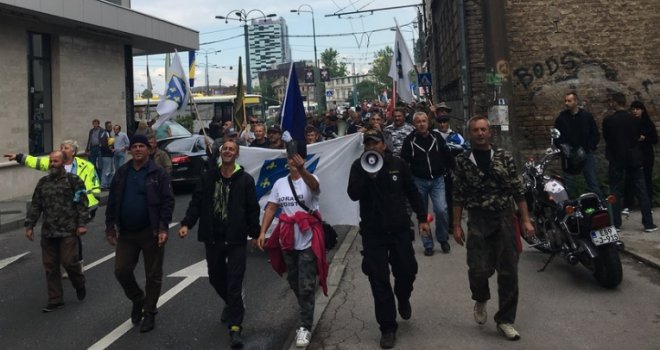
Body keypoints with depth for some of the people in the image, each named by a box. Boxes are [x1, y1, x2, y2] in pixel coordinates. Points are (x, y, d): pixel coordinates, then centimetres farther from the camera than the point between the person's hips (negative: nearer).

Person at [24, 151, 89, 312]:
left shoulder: (73, 180, -3)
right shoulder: (43, 182, 13)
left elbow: (82, 203, -7)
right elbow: (35, 205, 15)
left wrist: (82, 223, -13)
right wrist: (29, 225, 9)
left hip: (68, 231, -5)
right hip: (48, 232, 5)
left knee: (69, 261, -8)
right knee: (50, 266, 6)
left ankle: (80, 285, 23)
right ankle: (55, 300, 16)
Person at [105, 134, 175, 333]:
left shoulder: (158, 173, -6)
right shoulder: (121, 173, 7)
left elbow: (168, 202, -10)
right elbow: (112, 203, 10)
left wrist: (163, 228, -18)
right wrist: (110, 228, 4)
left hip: (151, 233, -4)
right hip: (126, 233, 4)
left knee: (153, 275, 6)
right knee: (121, 271, 3)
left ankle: (150, 313, 22)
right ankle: (137, 299, 31)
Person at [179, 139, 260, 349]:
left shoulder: (245, 179, -4)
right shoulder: (208, 177, 6)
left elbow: (252, 209, -2)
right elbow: (197, 202, 3)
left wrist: (256, 234, -3)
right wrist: (187, 223, -9)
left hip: (236, 239, -4)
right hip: (212, 238, 4)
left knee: (234, 283, -4)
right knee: (216, 277, 19)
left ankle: (235, 327, 1)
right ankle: (231, 304, 46)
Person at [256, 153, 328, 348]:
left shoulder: (310, 179, -11)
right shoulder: (280, 184, 5)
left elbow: (313, 184, -36)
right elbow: (271, 208, 6)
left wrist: (301, 169, -56)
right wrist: (262, 232, -4)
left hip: (308, 241, -5)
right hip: (287, 241, 5)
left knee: (306, 286, -4)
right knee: (294, 283, 19)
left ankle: (304, 327, 7)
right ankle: (306, 310, 44)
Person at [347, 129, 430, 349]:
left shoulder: (398, 164, 0)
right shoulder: (359, 166, -4)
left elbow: (412, 193, 8)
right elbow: (353, 194, -16)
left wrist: (422, 218, 6)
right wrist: (368, 176, -27)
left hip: (400, 228, 2)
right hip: (373, 232, -1)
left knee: (407, 270, 9)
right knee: (379, 280, 0)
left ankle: (403, 298, 45)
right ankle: (387, 327, 13)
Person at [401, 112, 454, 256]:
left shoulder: (437, 137, 0)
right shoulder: (410, 140, -5)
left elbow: (447, 155, 8)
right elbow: (404, 161, -5)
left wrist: (447, 170, 9)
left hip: (437, 180, 0)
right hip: (419, 181, 0)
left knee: (441, 210, -12)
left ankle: (442, 238, 13)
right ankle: (428, 244, 19)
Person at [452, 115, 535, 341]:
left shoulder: (504, 157, 2)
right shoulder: (463, 161, 2)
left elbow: (518, 191, 2)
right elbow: (458, 196, 2)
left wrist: (526, 220, -2)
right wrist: (456, 225, 0)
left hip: (504, 219, 1)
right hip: (477, 221, -1)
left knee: (508, 272, 4)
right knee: (479, 269, -10)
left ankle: (505, 320, 19)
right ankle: (481, 299, 25)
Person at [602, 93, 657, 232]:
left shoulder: (608, 121, -11)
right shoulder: (636, 120, -3)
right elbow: (639, 137, 8)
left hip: (616, 160, -2)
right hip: (634, 159, 2)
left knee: (615, 193, 6)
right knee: (641, 192, 7)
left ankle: (616, 224, 6)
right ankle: (648, 224, 9)